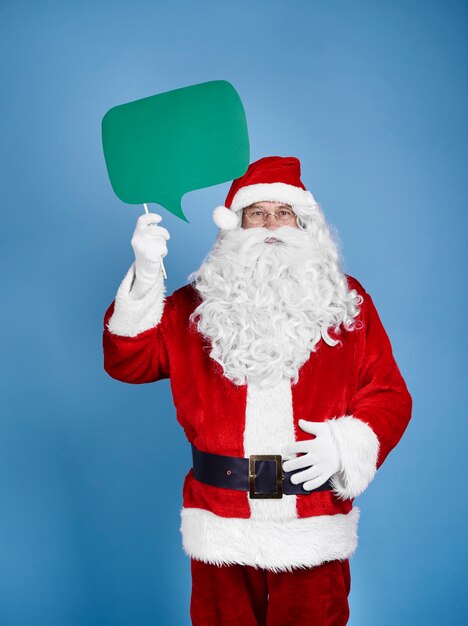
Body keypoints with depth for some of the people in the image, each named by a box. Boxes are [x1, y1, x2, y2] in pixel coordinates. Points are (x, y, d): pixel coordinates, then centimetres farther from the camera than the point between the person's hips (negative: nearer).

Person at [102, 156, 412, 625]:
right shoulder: (196, 306, 4)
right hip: (222, 529, 0)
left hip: (314, 530, 0)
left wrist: (346, 444, -15)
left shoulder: (345, 302, 5)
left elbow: (389, 395, 3)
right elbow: (128, 363, -4)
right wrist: (145, 278, -16)